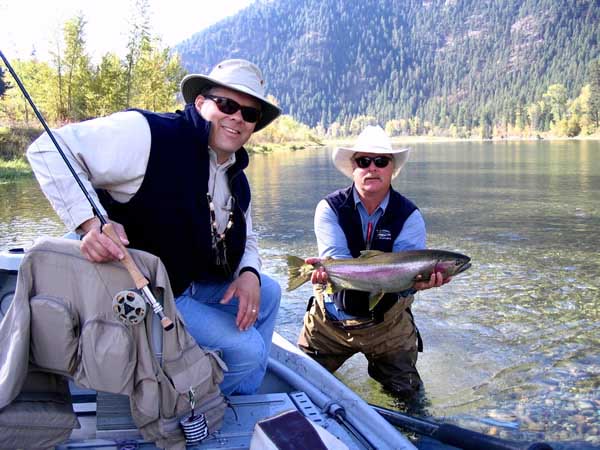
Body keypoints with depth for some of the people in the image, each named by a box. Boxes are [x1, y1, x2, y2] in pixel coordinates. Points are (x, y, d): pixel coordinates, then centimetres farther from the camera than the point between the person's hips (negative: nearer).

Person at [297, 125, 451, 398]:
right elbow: (335, 257, -24)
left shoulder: (409, 216, -9)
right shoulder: (330, 208, -10)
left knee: (406, 391, 8)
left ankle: (379, 365, 37)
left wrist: (419, 280, -47)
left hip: (387, 321, 0)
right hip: (331, 317, 0)